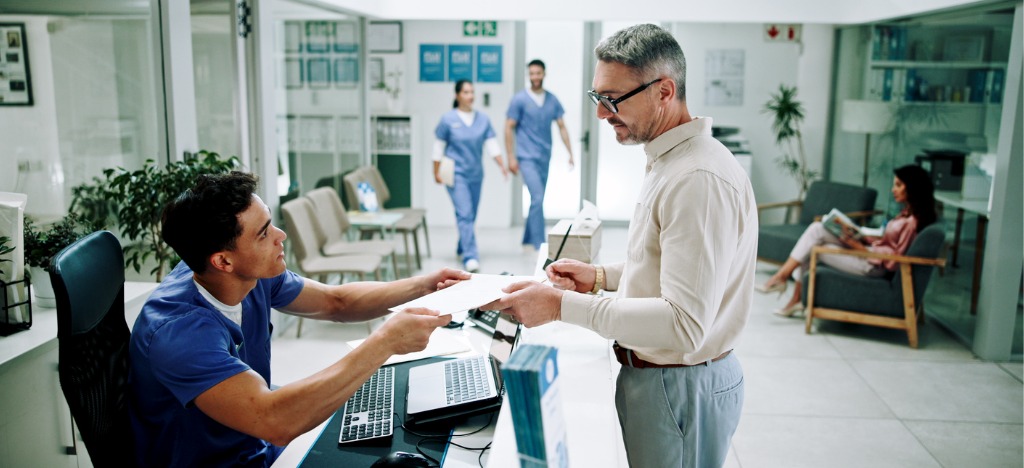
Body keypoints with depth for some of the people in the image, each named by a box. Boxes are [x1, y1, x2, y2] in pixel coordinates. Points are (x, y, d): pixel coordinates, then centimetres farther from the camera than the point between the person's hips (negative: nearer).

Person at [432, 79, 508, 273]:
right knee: (464, 214, -13)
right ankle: (471, 257, -14)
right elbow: (438, 148, 0)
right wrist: (436, 172, -1)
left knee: (471, 215, 13)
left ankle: (462, 249, 33)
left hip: (476, 174, 4)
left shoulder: (483, 120, 5)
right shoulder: (448, 119, -4)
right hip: (456, 174, -4)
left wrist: (502, 165, -7)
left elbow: (492, 145, 4)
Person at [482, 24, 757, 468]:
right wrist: (601, 276, 6)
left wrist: (563, 305, -28)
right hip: (655, 374, 10)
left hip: (681, 390, -10)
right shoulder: (668, 162, 9)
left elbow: (685, 324, -30)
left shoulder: (701, 180, -26)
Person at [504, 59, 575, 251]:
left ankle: (528, 241, 25)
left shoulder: (552, 100, 7)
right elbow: (509, 128, -5)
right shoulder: (519, 99, -5)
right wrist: (511, 157, -10)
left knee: (537, 200, 11)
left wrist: (570, 153, 5)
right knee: (537, 199, -15)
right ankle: (539, 243, -9)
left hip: (545, 158, 5)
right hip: (527, 158, -5)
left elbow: (562, 127, 11)